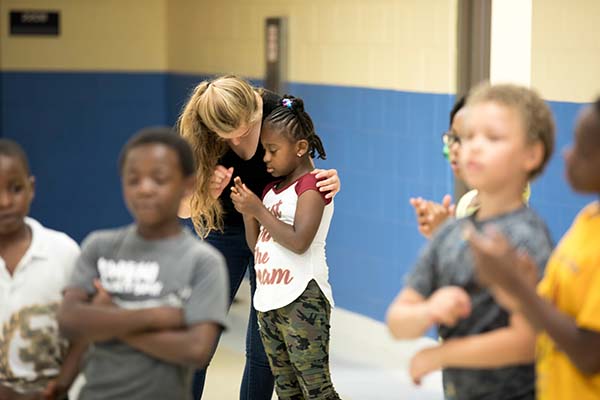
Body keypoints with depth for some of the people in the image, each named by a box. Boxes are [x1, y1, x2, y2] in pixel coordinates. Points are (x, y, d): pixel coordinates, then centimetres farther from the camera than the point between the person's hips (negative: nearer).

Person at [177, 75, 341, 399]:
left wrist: (327, 180, -29)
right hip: (223, 229, 0)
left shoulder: (278, 111, -22)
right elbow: (183, 209, -12)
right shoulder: (197, 136, -22)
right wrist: (209, 193, -34)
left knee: (264, 349, 4)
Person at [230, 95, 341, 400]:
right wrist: (247, 213, 0)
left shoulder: (311, 186, -8)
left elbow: (299, 242, -20)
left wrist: (258, 209, -15)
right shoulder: (271, 189, 17)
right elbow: (257, 245, 16)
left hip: (303, 301, -9)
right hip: (268, 302, 9)